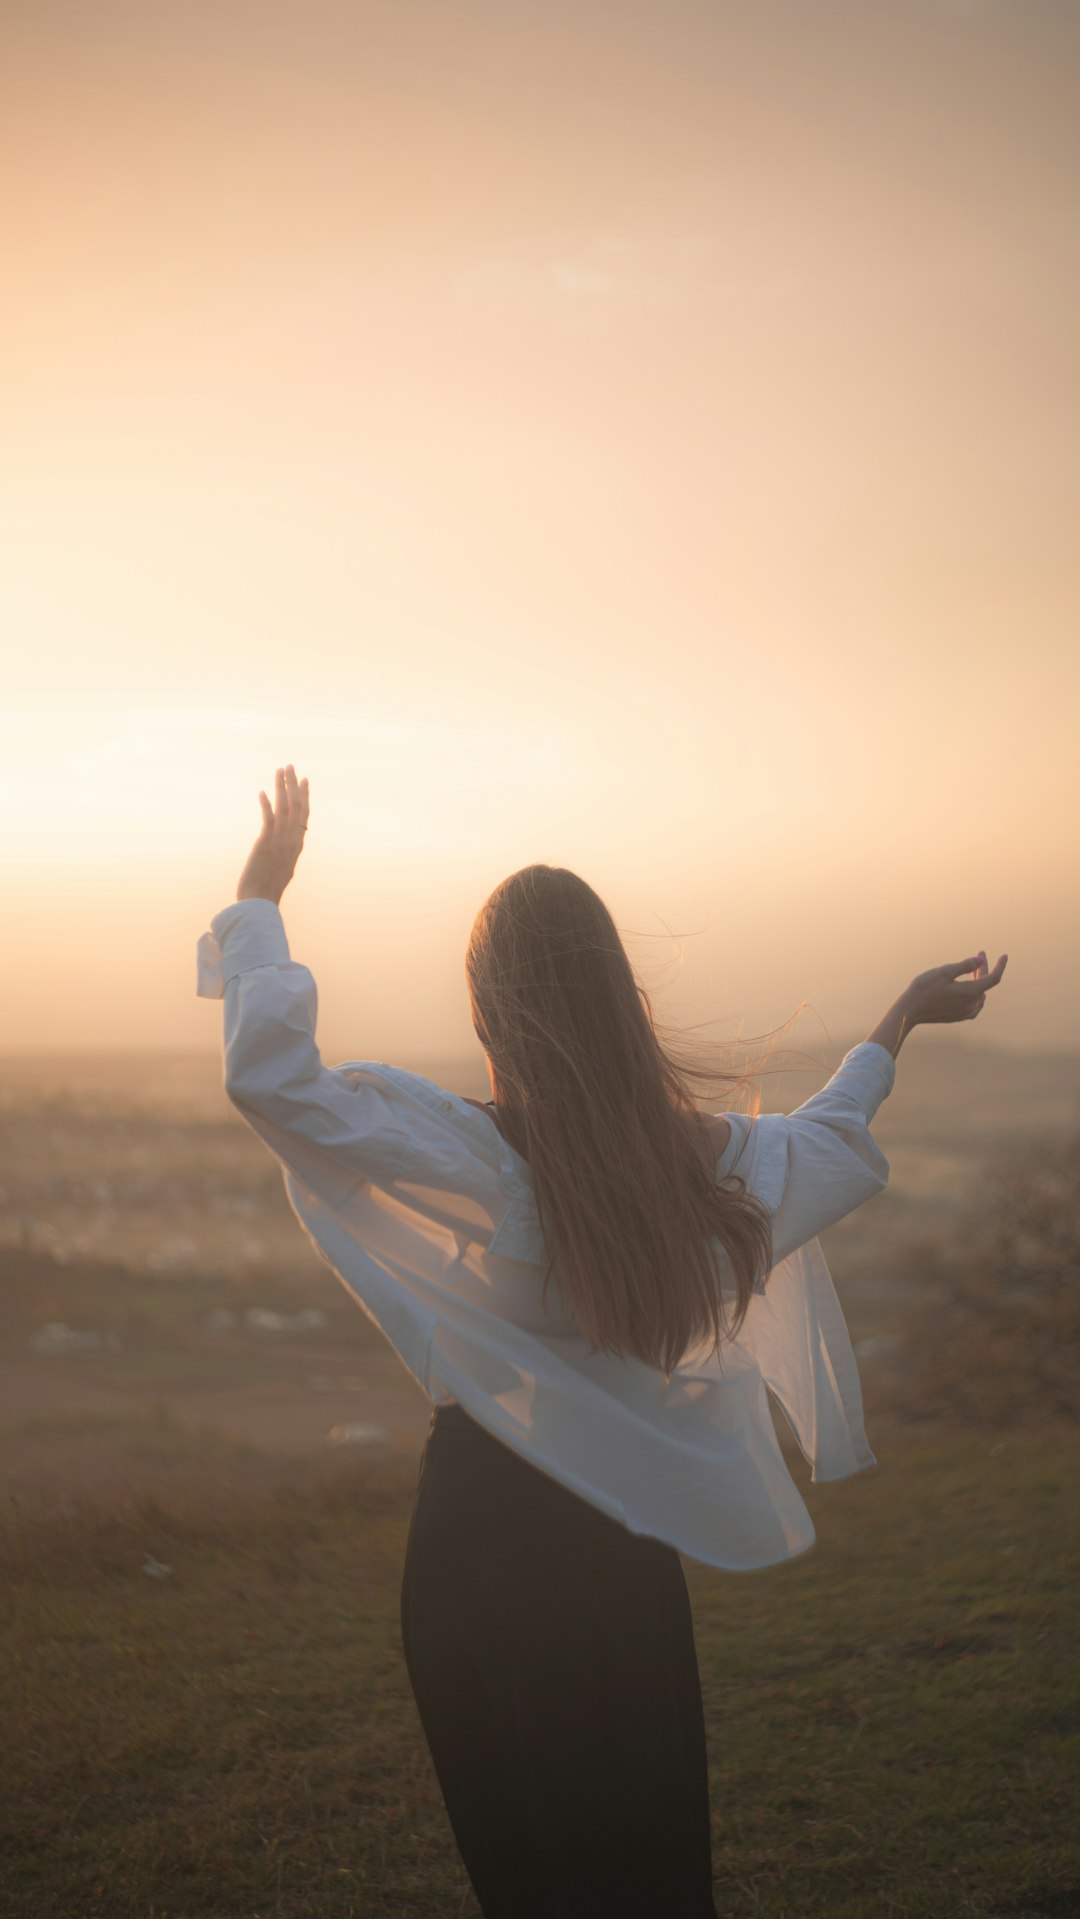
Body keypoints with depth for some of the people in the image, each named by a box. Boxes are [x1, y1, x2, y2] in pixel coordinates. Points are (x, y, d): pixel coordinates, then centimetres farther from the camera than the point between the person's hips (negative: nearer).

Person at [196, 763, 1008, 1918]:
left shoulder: (478, 1162, -22)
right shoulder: (709, 1158, -6)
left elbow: (269, 1078, -24)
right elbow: (831, 1141, 16)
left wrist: (259, 895, -12)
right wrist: (901, 1019, 33)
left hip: (486, 1530, -4)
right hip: (631, 1535, 4)